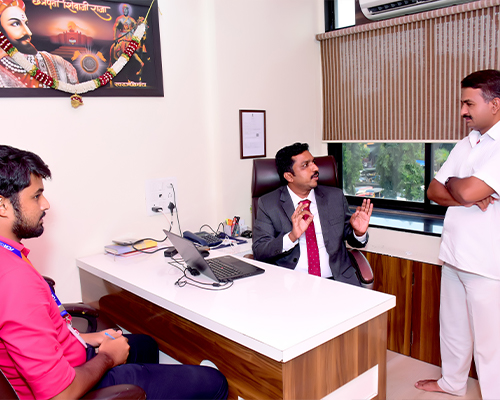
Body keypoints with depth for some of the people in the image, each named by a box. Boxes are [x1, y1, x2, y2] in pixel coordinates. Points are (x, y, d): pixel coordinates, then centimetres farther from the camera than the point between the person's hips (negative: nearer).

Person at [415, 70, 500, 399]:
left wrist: (453, 183, -3)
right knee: (453, 325, 22)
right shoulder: (466, 145, 11)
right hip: (454, 254, 8)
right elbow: (434, 191, 7)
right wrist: (468, 197, -11)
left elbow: (467, 192, -25)